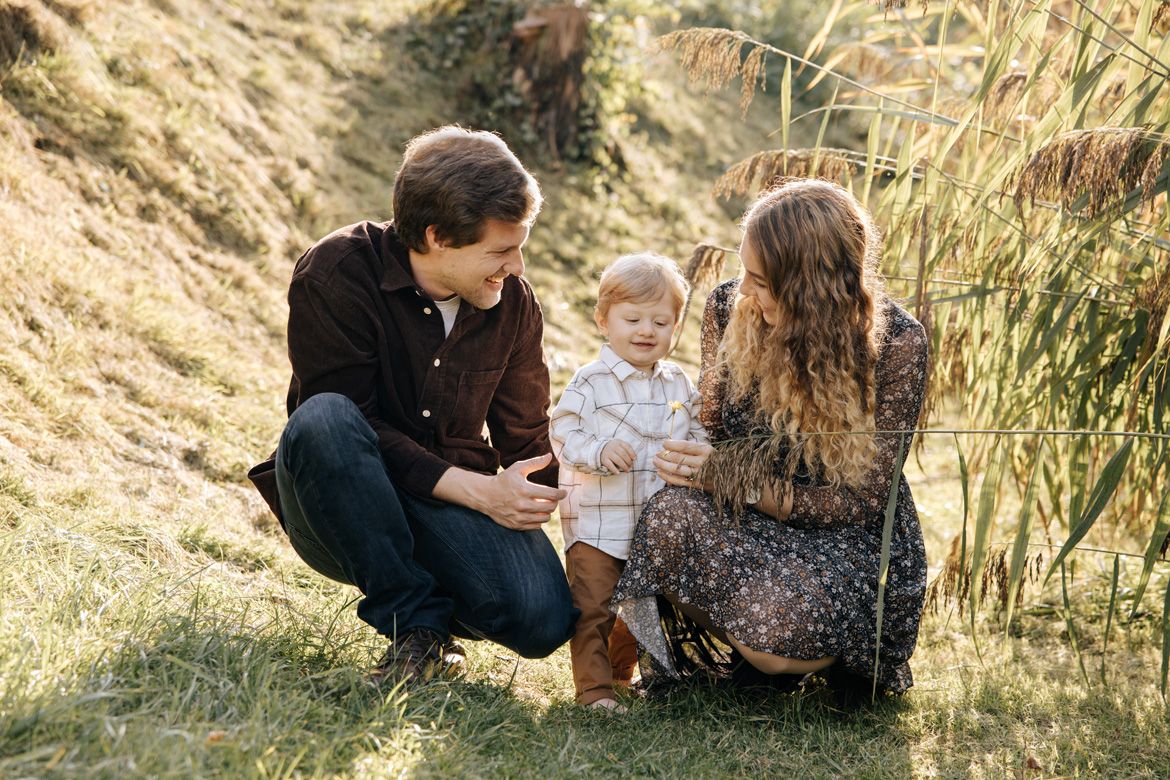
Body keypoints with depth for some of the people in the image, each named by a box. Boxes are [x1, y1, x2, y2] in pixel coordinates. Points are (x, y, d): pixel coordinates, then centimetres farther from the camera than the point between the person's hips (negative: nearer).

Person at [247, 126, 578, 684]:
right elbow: (352, 424, -19)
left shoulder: (513, 301, 0)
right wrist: (477, 490, -25)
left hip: (454, 506, 3)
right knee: (321, 420, -37)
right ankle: (415, 624, -21)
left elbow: (527, 439, 8)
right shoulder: (335, 272, -14)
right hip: (338, 512, -2)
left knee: (543, 620, -26)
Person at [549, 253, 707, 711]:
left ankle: (619, 671, 35)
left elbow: (696, 434, 16)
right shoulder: (591, 382, -9)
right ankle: (593, 686, 6)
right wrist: (598, 451, -26)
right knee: (593, 608, -3)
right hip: (597, 522, -5)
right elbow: (563, 433, -10)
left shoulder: (679, 385, 7)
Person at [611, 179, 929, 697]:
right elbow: (713, 434, 8)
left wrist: (733, 479, -21)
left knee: (779, 623, -35)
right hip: (747, 523, 3)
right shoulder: (729, 308, -5)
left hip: (850, 537, -3)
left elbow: (862, 499, -13)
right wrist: (689, 465, -17)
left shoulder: (897, 345, -16)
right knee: (674, 512, -32)